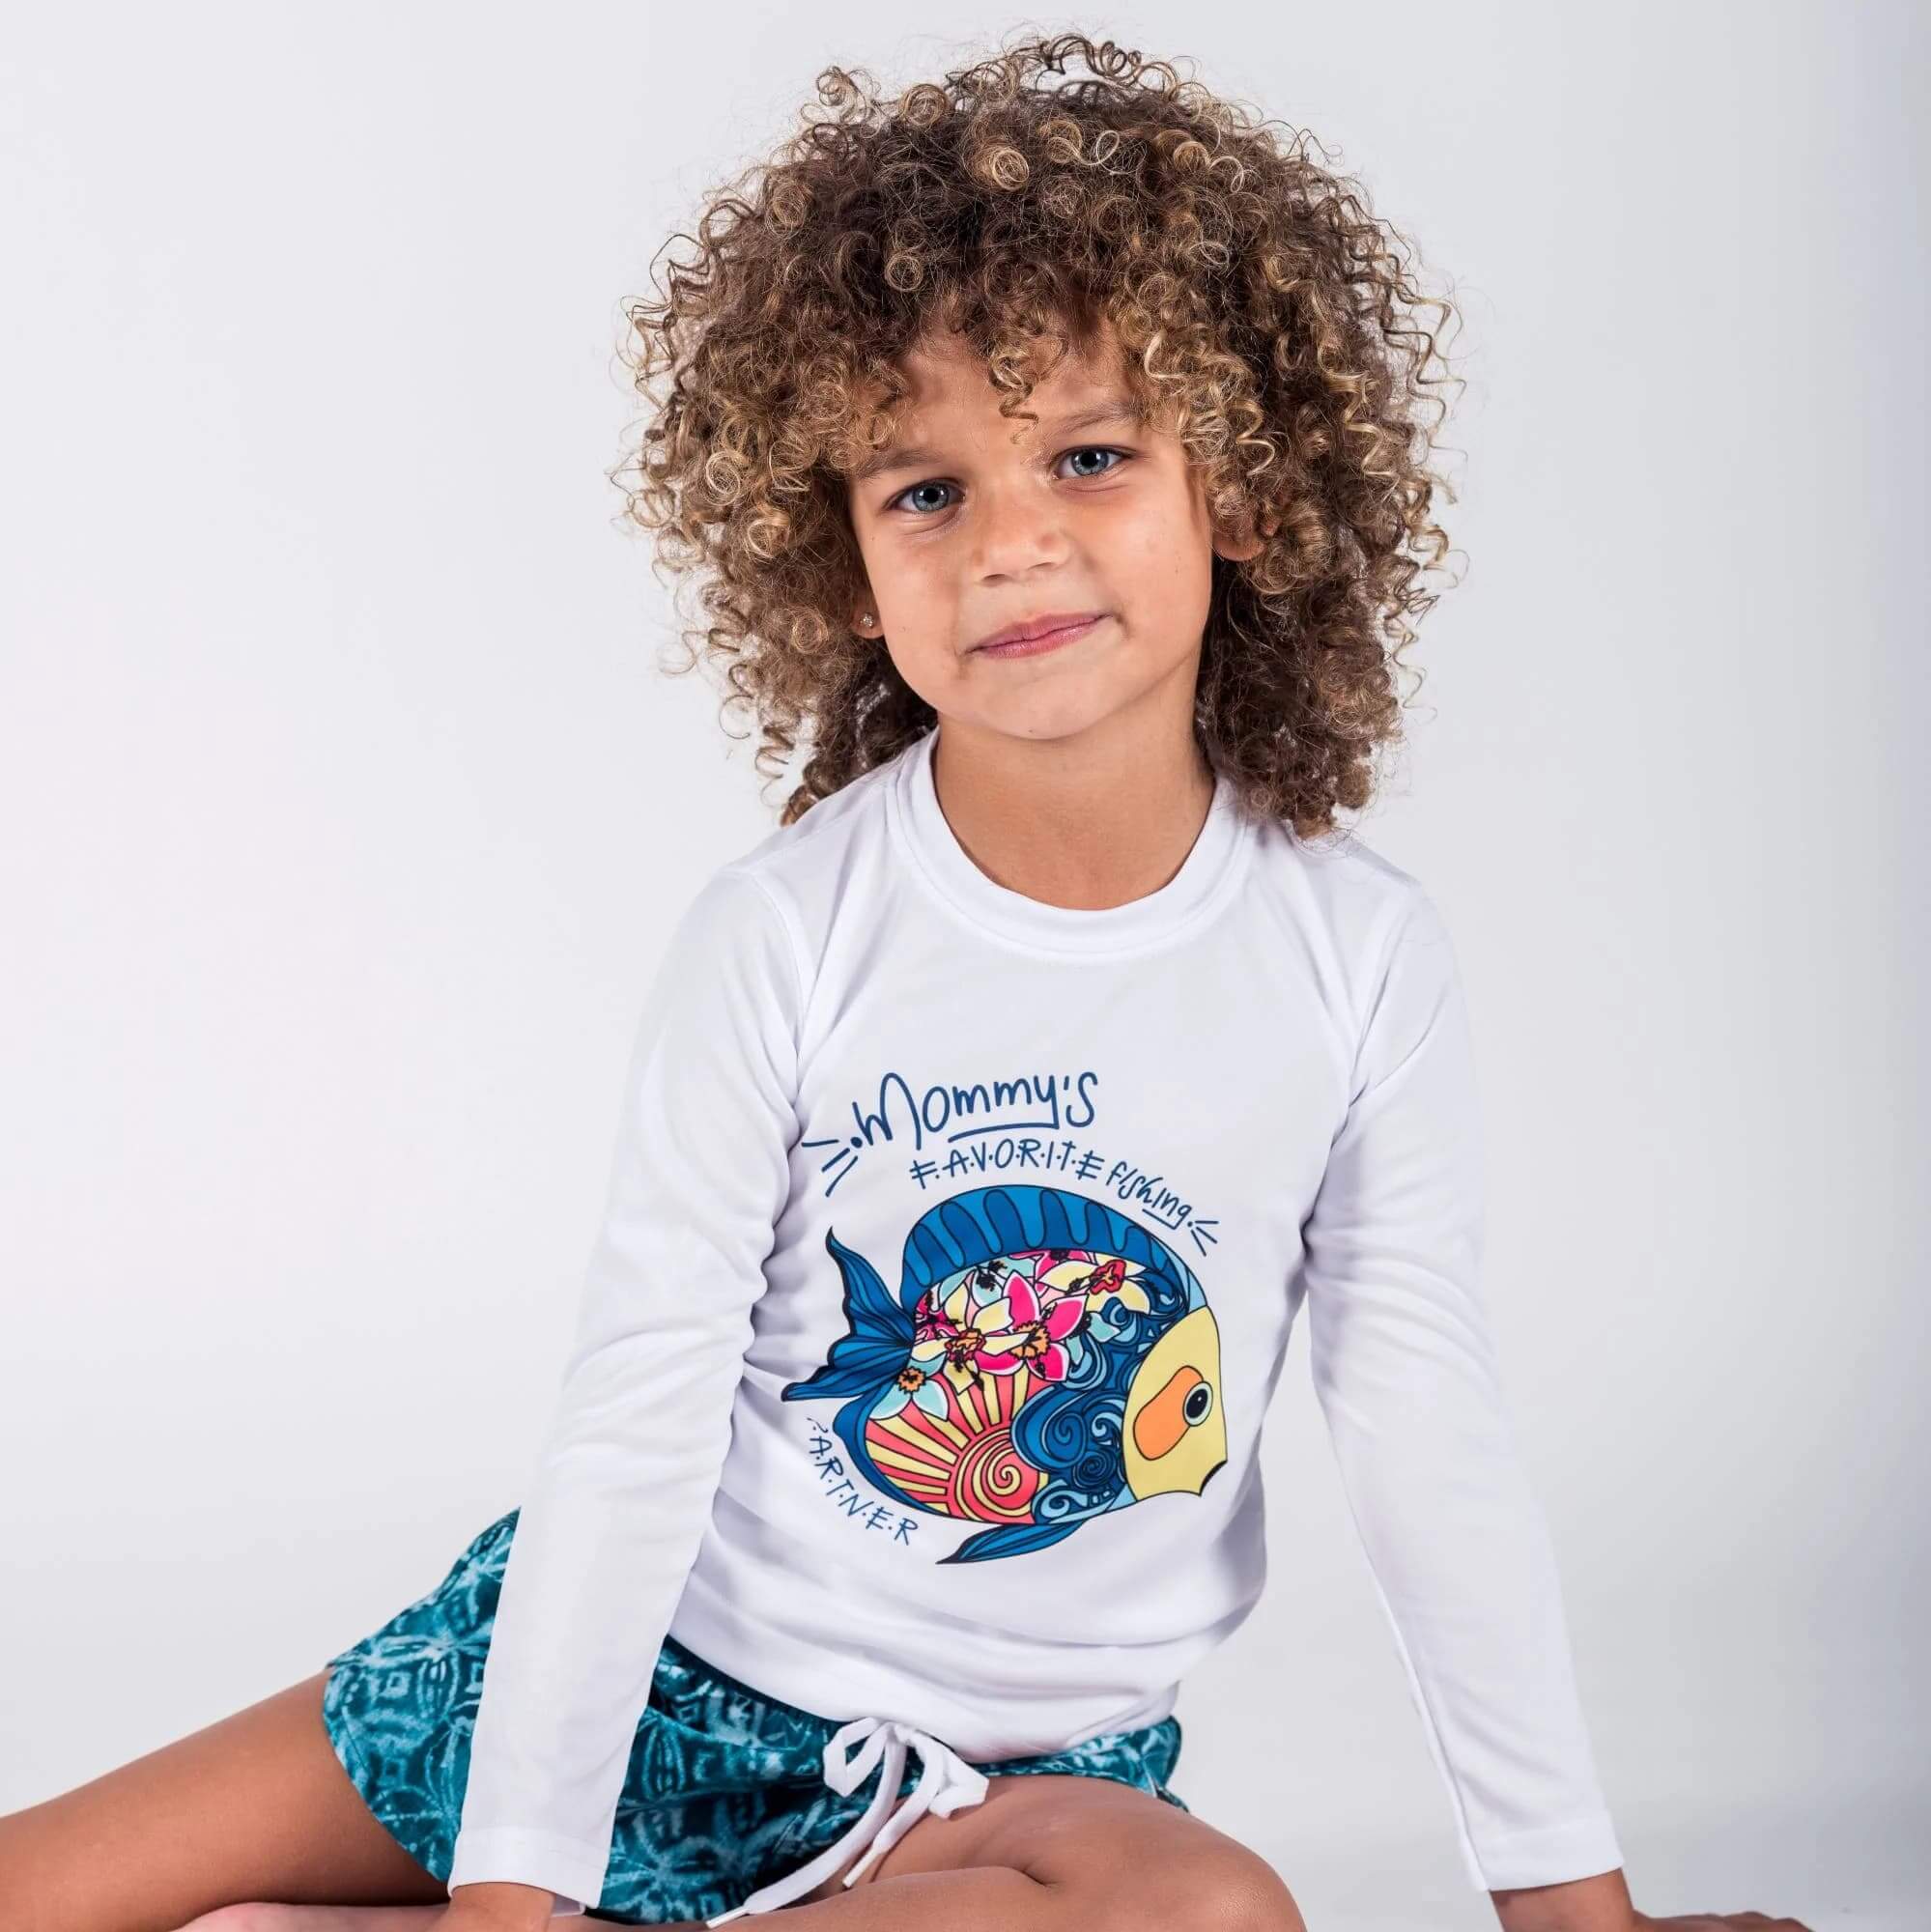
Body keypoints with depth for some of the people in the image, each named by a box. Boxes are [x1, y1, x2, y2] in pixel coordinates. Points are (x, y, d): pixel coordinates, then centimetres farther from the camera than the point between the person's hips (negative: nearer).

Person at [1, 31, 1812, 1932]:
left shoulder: (1359, 956, -11)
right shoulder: (782, 937, -16)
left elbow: (1429, 1434, -4)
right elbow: (636, 1412, -15)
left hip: (1026, 1761, 3)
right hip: (657, 1657, -2)